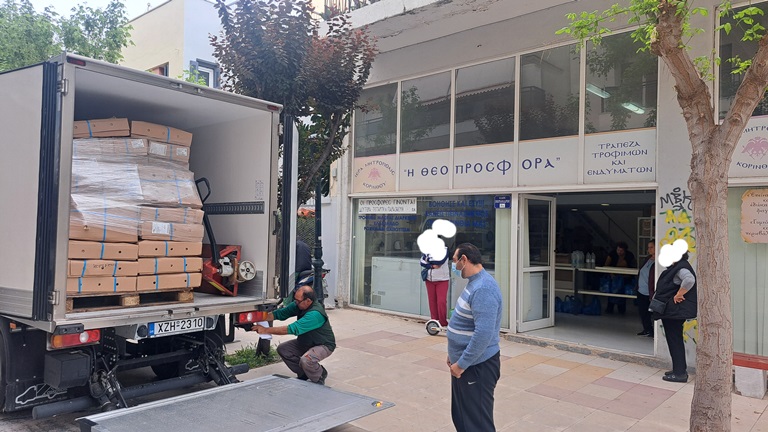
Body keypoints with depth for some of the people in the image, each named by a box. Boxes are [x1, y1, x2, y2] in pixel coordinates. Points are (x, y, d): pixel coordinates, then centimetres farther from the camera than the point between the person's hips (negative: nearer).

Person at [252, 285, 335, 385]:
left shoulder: (315, 314, -35)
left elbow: (292, 329, -37)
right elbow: (280, 313, -4)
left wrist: (266, 330, -33)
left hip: (323, 345, -9)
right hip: (305, 342, 9)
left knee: (306, 360, -34)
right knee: (282, 349, -3)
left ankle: (319, 379, -1)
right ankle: (303, 374, 13)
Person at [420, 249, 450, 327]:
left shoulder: (444, 250, -3)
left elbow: (441, 261, -18)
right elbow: (421, 261, -5)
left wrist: (429, 260, -8)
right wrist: (432, 266, -17)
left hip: (442, 279, -3)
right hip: (429, 279, 3)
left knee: (441, 301, -9)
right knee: (432, 301, 4)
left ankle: (443, 322, 1)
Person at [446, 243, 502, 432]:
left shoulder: (483, 289, -24)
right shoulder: (475, 283, 10)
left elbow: (484, 333, -30)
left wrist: (462, 363, -23)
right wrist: (455, 355, 18)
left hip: (477, 366, -10)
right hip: (464, 362, 10)